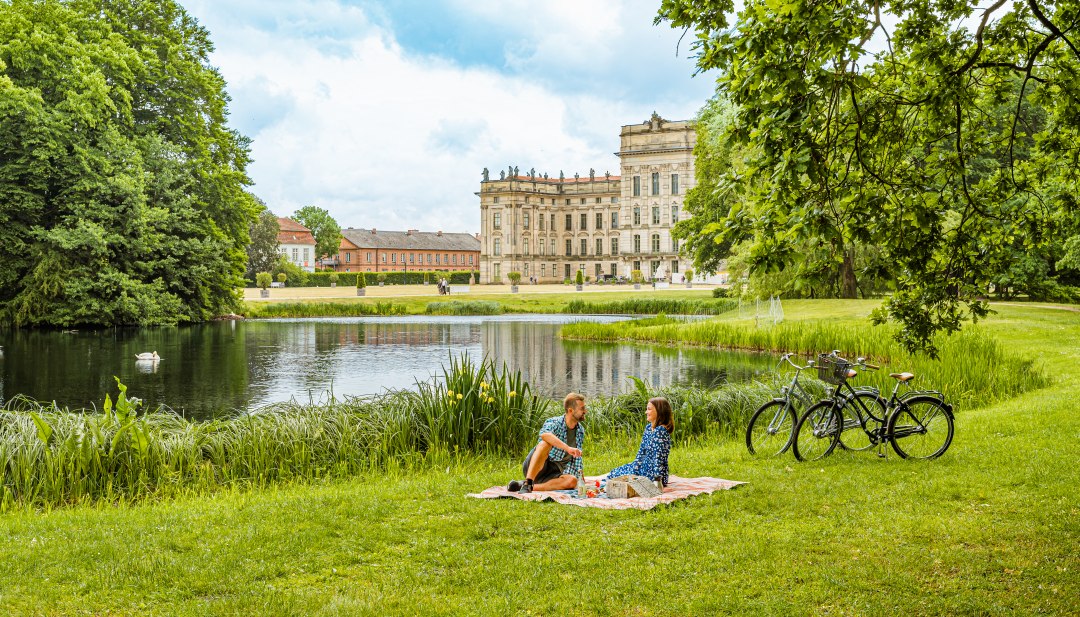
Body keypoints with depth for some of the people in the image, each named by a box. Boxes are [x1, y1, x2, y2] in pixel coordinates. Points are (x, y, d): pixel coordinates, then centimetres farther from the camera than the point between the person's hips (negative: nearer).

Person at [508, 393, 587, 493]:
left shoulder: (581, 431, 8)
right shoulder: (554, 423, -12)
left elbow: (577, 458, 20)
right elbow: (545, 434, -38)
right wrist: (568, 448, -47)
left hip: (553, 474, 5)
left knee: (572, 481, -30)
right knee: (545, 443, -35)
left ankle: (527, 486, -31)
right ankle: (527, 483, -43)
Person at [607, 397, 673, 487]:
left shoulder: (660, 431, -22)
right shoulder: (648, 428, 6)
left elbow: (659, 457, -24)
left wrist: (657, 479, -24)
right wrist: (634, 471, 5)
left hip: (653, 472, -10)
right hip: (644, 467, 10)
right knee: (613, 473, 17)